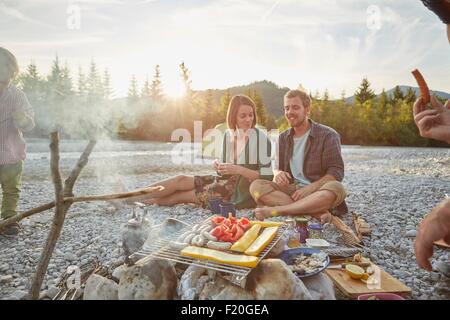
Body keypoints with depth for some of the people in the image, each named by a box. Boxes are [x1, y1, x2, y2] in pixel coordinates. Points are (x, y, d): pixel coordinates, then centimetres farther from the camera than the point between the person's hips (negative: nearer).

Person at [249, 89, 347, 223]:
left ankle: (275, 210, -32)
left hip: (317, 191, -3)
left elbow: (336, 171, -7)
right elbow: (277, 168, 15)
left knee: (336, 188, -36)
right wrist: (277, 174, -11)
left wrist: (310, 188, -20)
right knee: (256, 186, -21)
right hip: (291, 190, 3)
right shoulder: (283, 138, 12)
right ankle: (316, 212, -30)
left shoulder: (328, 135, -2)